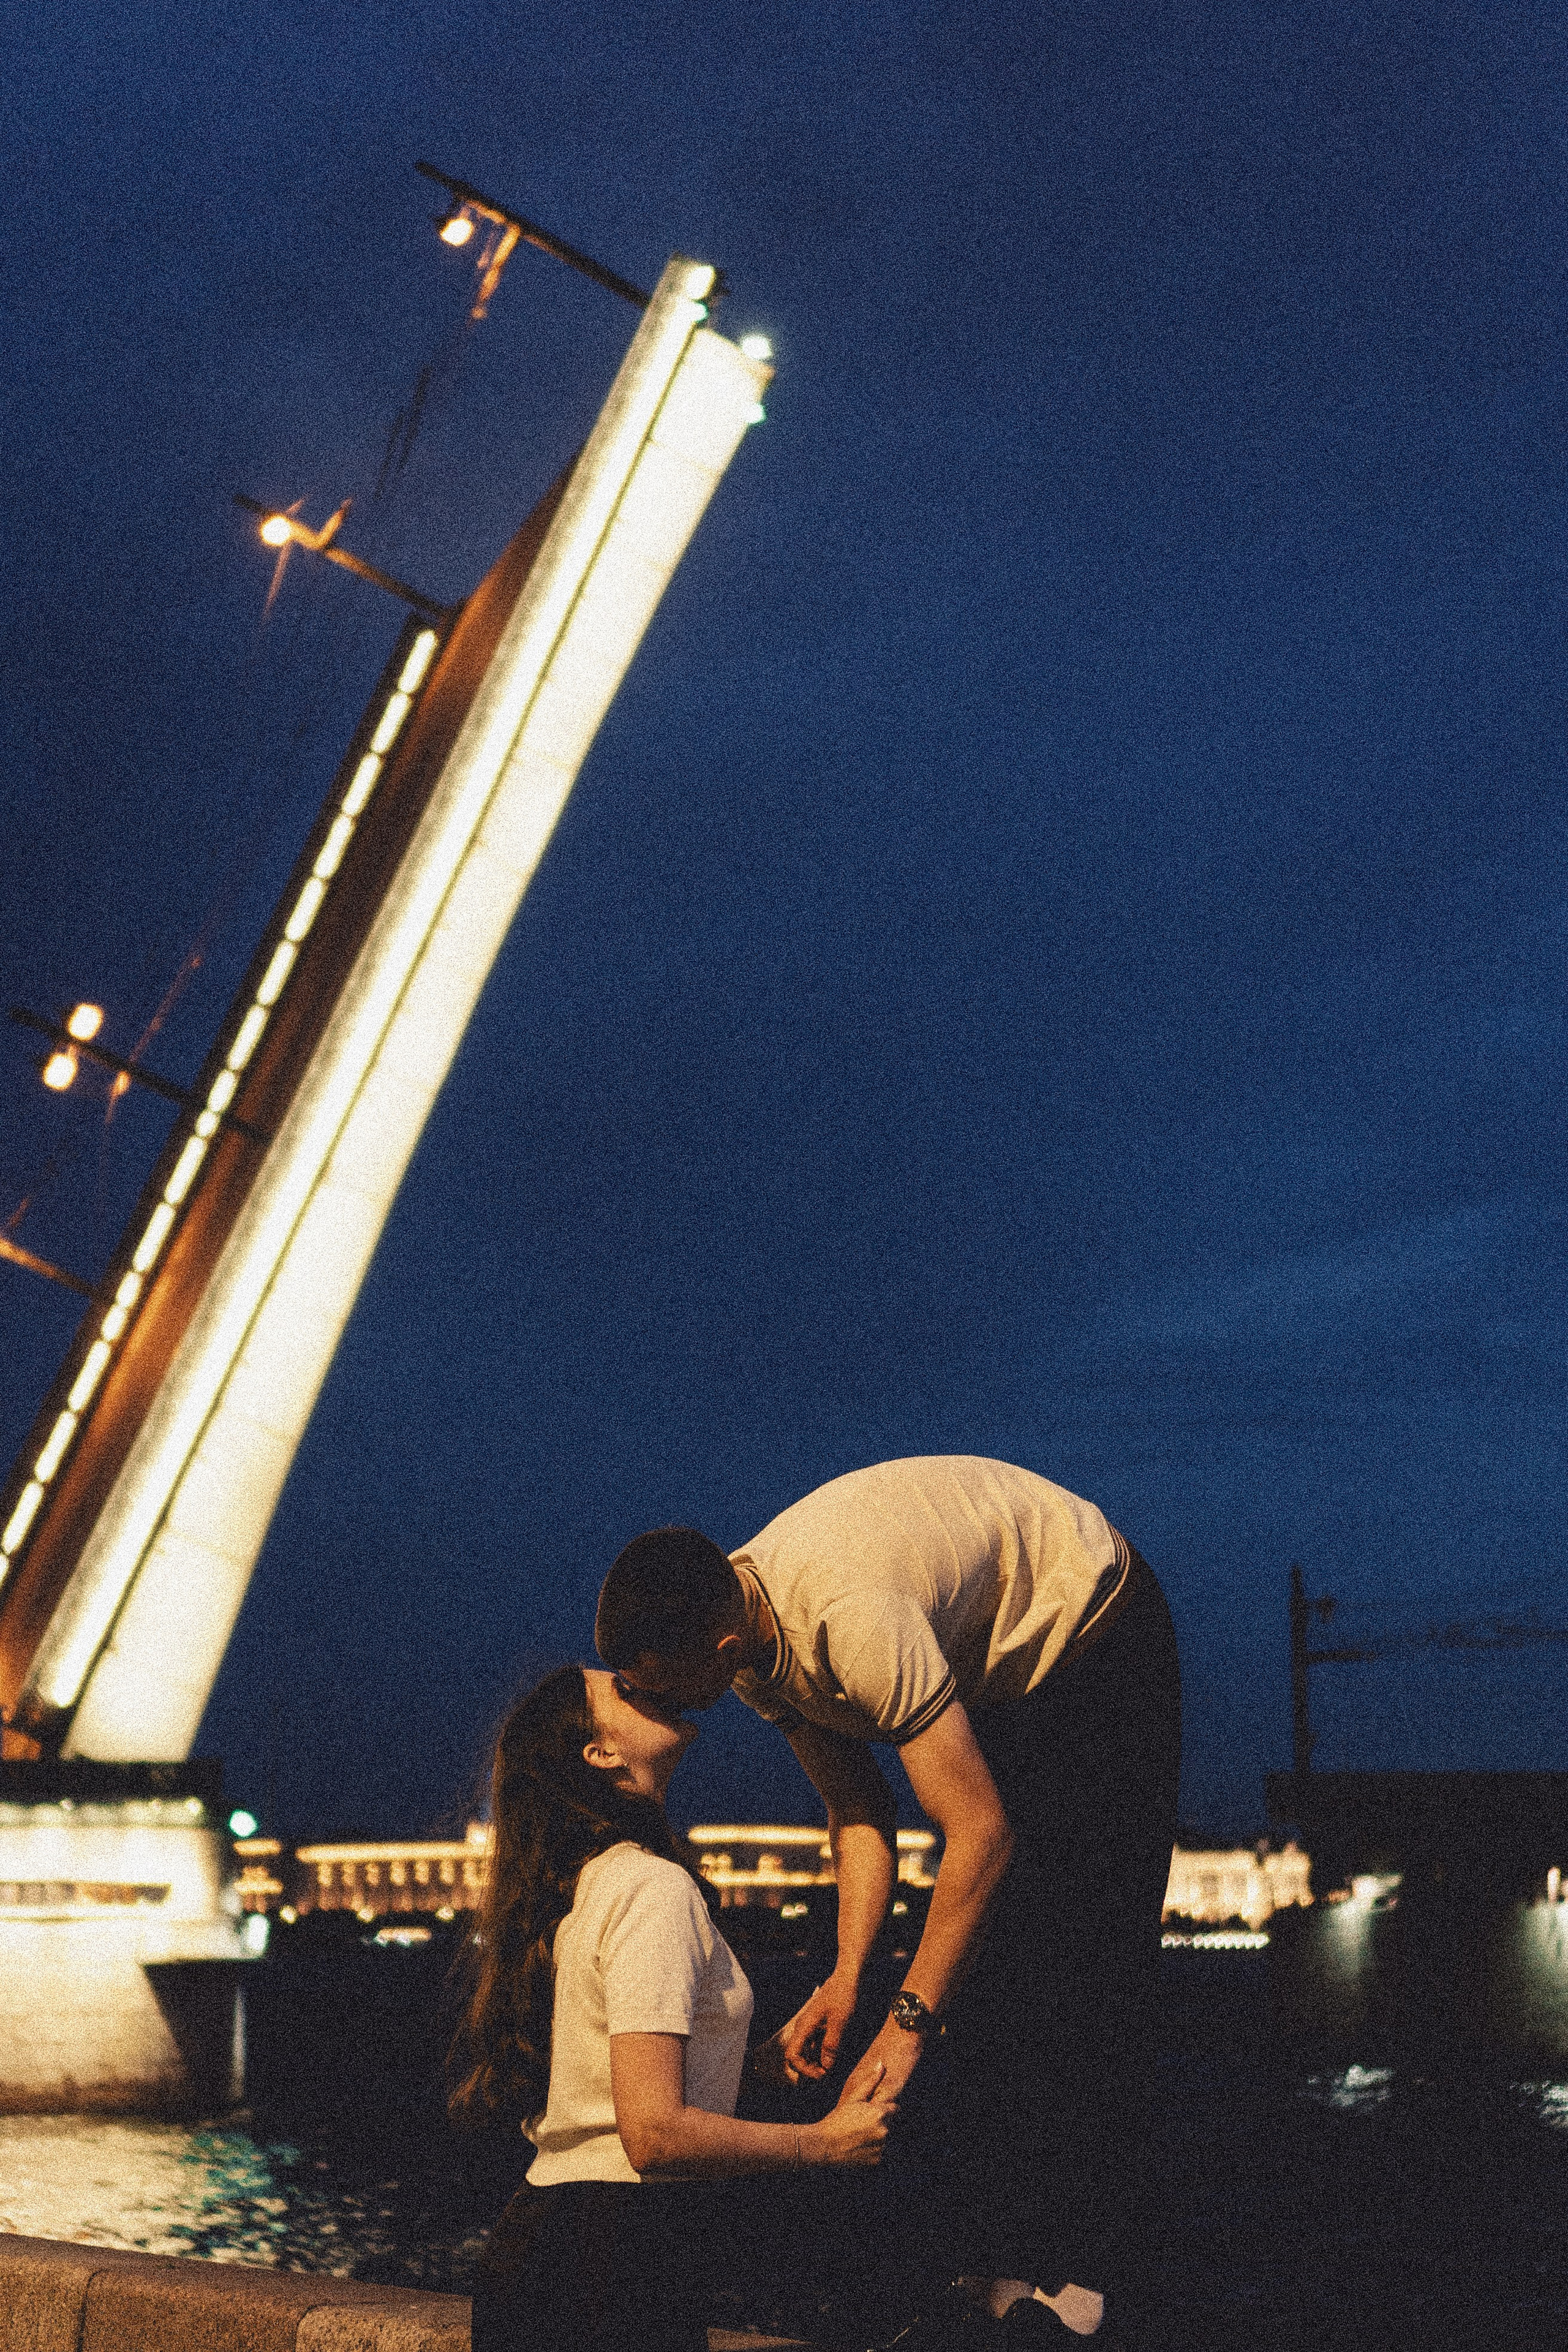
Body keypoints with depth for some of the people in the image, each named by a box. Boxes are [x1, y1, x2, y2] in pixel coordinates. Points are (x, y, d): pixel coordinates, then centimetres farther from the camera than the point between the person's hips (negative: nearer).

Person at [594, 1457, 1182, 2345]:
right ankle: (989, 2269, 4)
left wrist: (906, 2022, -33)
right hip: (994, 1670, 8)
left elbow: (982, 1829, -37)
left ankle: (1074, 2280, -9)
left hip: (1099, 1637, -8)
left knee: (1082, 1966, -12)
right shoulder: (753, 1632, -13)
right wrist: (846, 1979, -15)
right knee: (976, 1957, 1)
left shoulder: (857, 1620, -40)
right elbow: (859, 1808, -5)